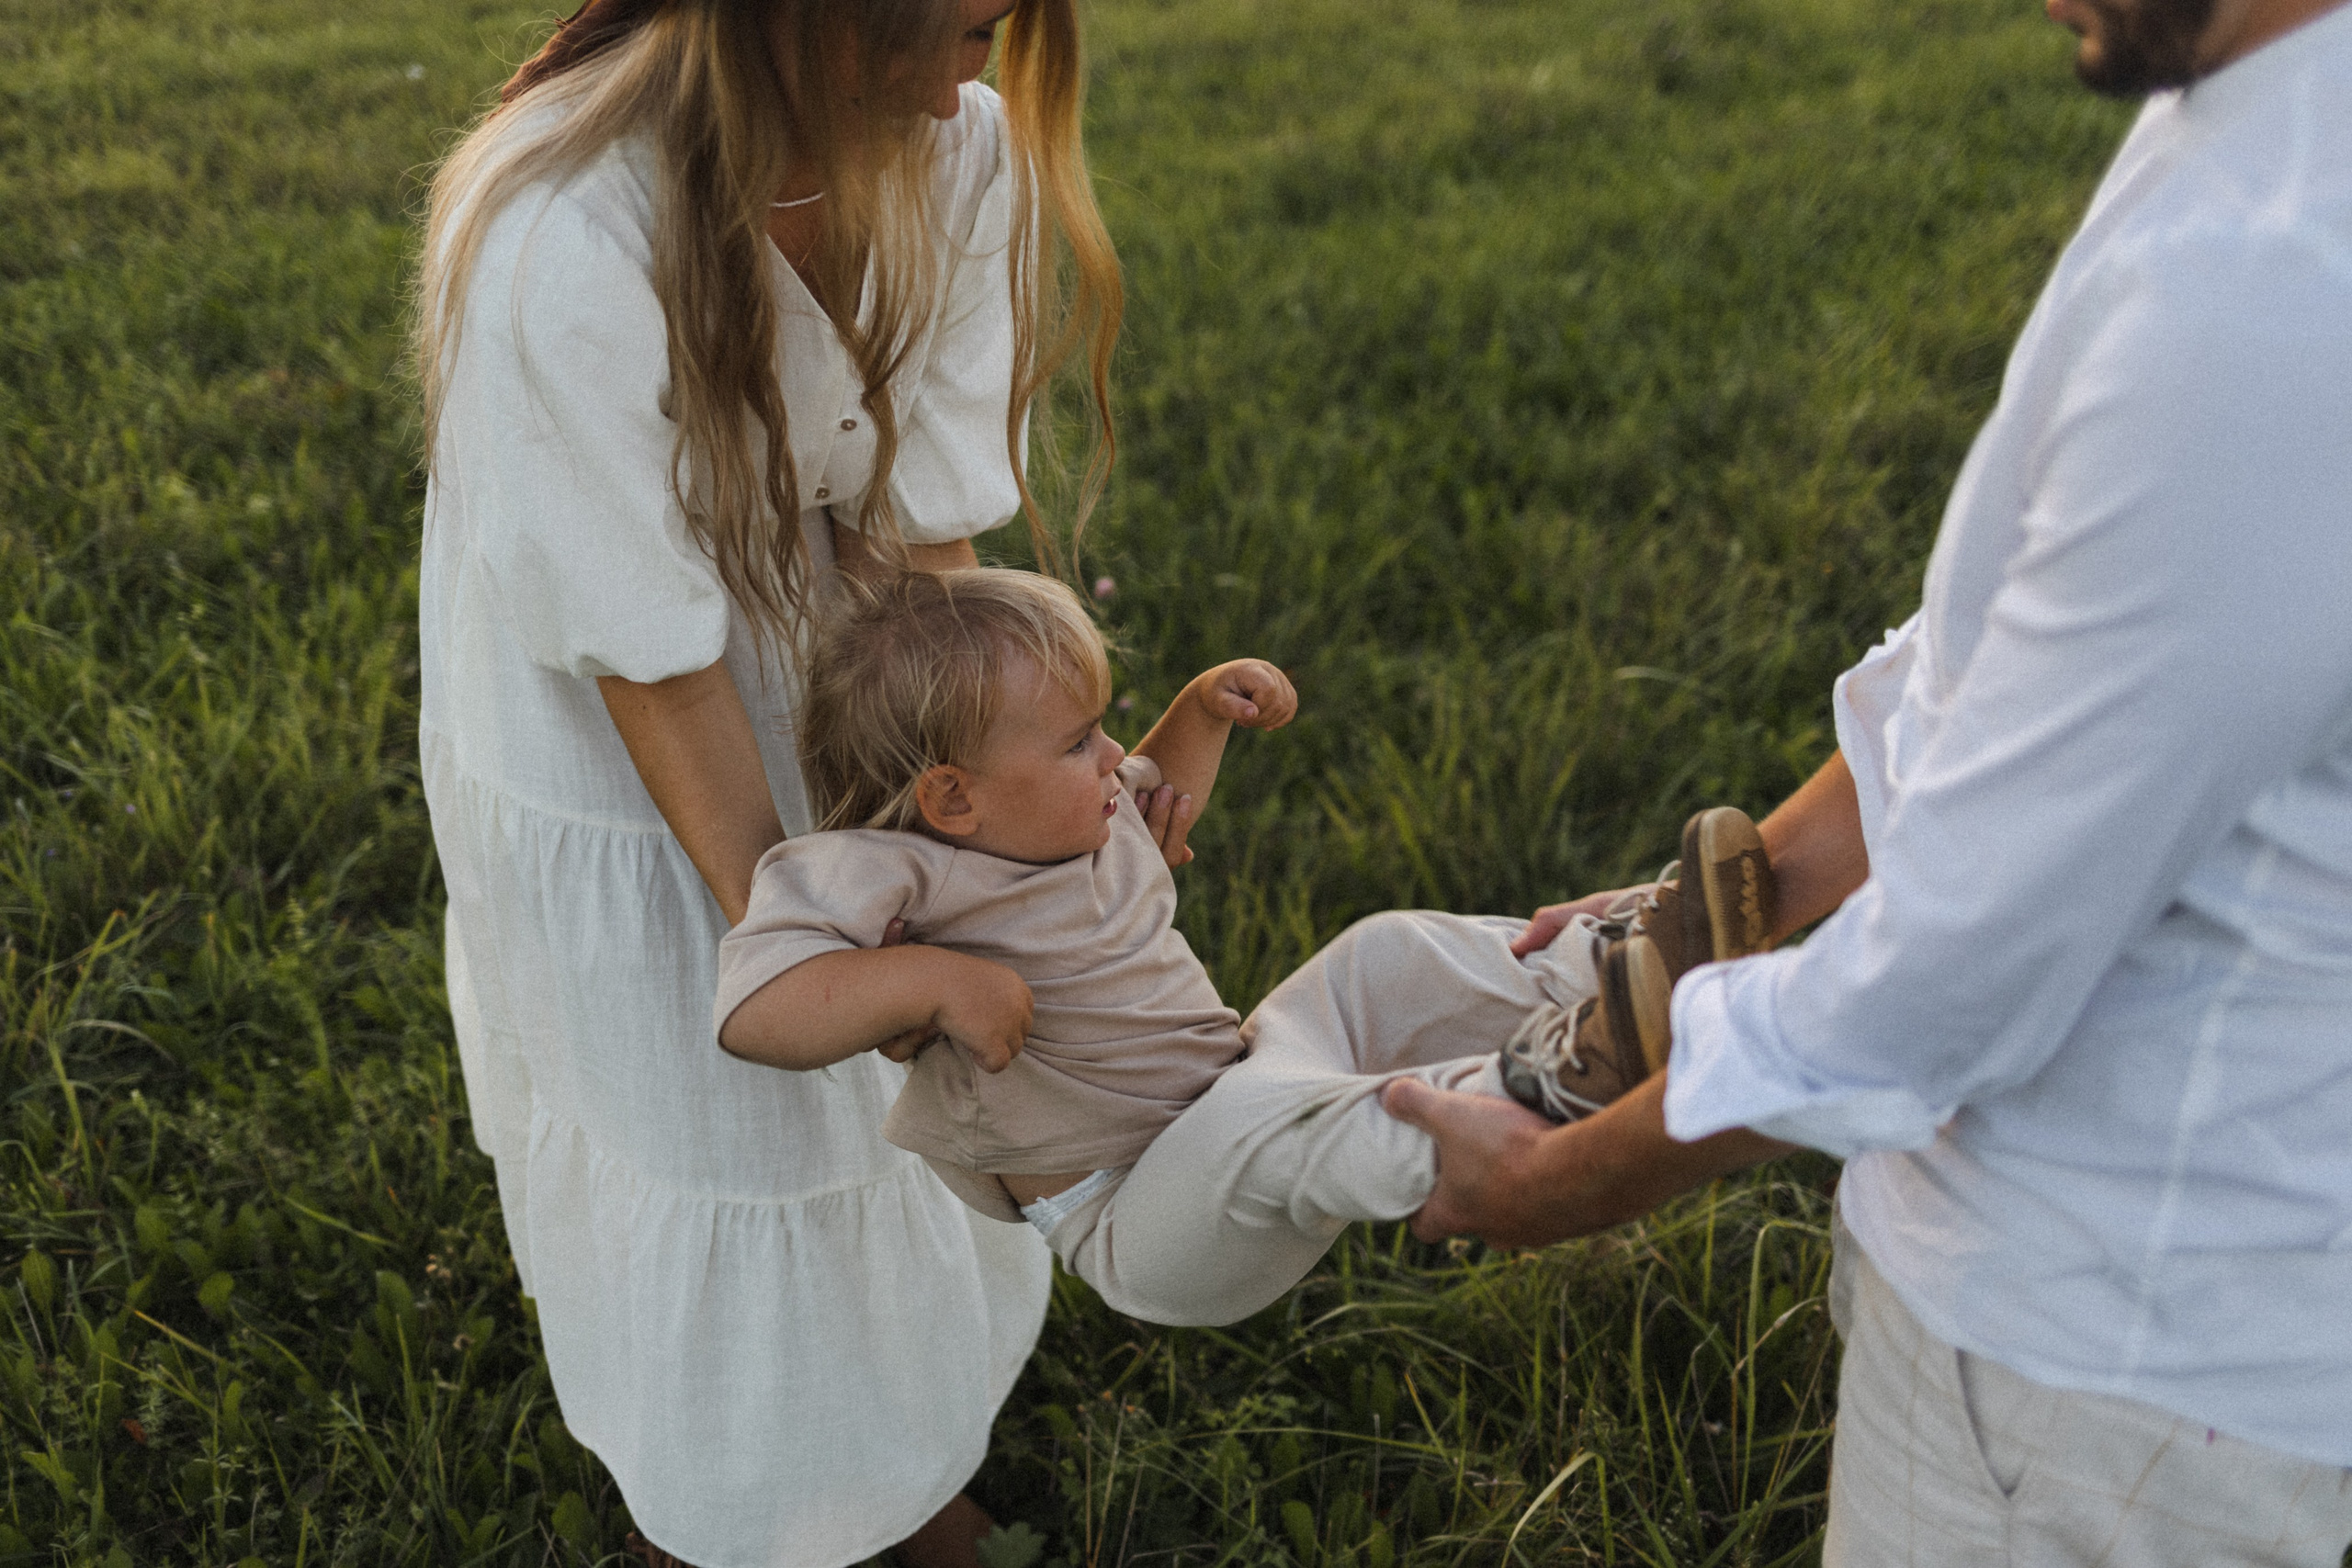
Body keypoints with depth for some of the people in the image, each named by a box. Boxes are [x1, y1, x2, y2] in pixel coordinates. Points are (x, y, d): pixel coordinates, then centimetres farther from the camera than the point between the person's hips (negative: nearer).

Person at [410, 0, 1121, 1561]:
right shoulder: (561, 248, -35)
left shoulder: (958, 149, -19)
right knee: (715, 1136, 14)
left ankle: (898, 1440, 51)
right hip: (614, 763, -5)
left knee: (898, 1074, 21)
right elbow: (644, 650, -27)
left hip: (841, 687, 5)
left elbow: (920, 517, -14)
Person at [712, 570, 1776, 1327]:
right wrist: (930, 980, -40)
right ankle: (1540, 1085, -42)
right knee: (1263, 1123, -38)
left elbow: (1155, 798, 27)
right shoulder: (907, 875, -24)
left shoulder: (1068, 813, 2)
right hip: (1136, 1229, -9)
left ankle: (1617, 964, -10)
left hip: (1237, 1090, 9)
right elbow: (751, 1011, -36)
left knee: (1386, 958, 2)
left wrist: (1205, 706, 12)